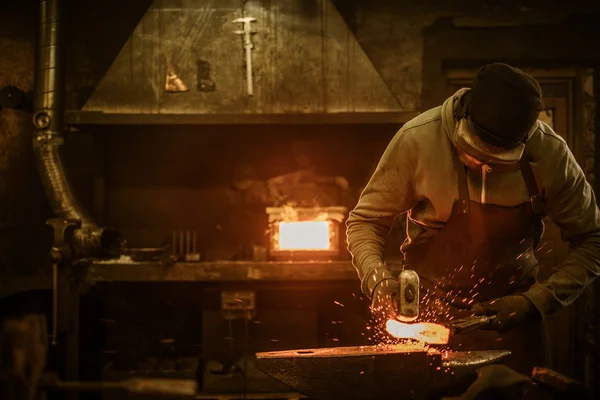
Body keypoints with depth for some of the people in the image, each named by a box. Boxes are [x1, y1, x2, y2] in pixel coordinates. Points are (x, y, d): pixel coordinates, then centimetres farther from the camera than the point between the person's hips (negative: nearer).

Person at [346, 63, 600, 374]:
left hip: (510, 312, 1)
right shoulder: (417, 139, -20)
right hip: (430, 311, 0)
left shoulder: (550, 155, -18)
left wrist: (536, 301, -17)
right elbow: (364, 221, -8)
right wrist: (377, 278, -26)